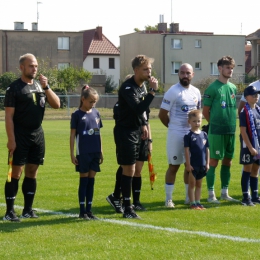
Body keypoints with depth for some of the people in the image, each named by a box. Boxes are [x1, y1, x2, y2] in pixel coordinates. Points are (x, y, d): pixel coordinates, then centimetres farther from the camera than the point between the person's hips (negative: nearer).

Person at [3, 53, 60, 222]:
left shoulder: (40, 86, 11)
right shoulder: (14, 88, -6)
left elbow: (56, 105, 4)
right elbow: (9, 116, -9)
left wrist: (46, 87, -9)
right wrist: (11, 139, -16)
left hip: (37, 135, 6)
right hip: (20, 136, -6)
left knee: (32, 173, 9)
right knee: (16, 173, -6)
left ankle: (28, 209, 16)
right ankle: (9, 212, -4)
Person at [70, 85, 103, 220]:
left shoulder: (96, 113, 9)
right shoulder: (77, 115, -4)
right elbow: (72, 135, -3)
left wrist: (101, 152, 14)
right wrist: (72, 154, -7)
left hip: (95, 153, 4)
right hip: (83, 152, -4)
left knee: (91, 181, 8)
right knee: (84, 180, 1)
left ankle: (89, 210, 14)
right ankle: (82, 211, 7)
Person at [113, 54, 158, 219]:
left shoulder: (141, 86, 9)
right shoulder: (127, 88, -19)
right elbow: (139, 108, -30)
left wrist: (143, 125, 8)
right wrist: (153, 91, -29)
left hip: (135, 131, 9)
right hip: (125, 132, -9)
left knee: (128, 168, 14)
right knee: (129, 169, -8)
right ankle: (127, 209, -3)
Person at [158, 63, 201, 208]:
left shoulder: (196, 92, 8)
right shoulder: (173, 92, -11)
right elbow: (162, 114, -9)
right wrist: (174, 127, 2)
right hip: (176, 134, -6)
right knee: (174, 166, -1)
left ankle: (189, 197, 20)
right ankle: (168, 199, 6)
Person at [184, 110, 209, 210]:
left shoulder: (204, 135, 8)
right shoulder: (189, 136, -7)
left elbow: (207, 150, 11)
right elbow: (187, 150, -10)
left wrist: (207, 163, 8)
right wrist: (188, 164, -13)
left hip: (202, 165, 5)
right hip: (193, 165, -5)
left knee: (199, 184, 13)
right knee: (192, 184, 2)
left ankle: (198, 202, 19)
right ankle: (192, 203, 6)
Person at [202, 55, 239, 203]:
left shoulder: (233, 88, 10)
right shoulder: (212, 88, -9)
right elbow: (205, 111, -5)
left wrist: (231, 123, 9)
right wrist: (215, 124, 1)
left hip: (231, 131, 6)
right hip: (216, 132, -6)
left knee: (227, 161, 12)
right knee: (214, 161, -2)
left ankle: (225, 193, 21)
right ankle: (211, 194, 4)